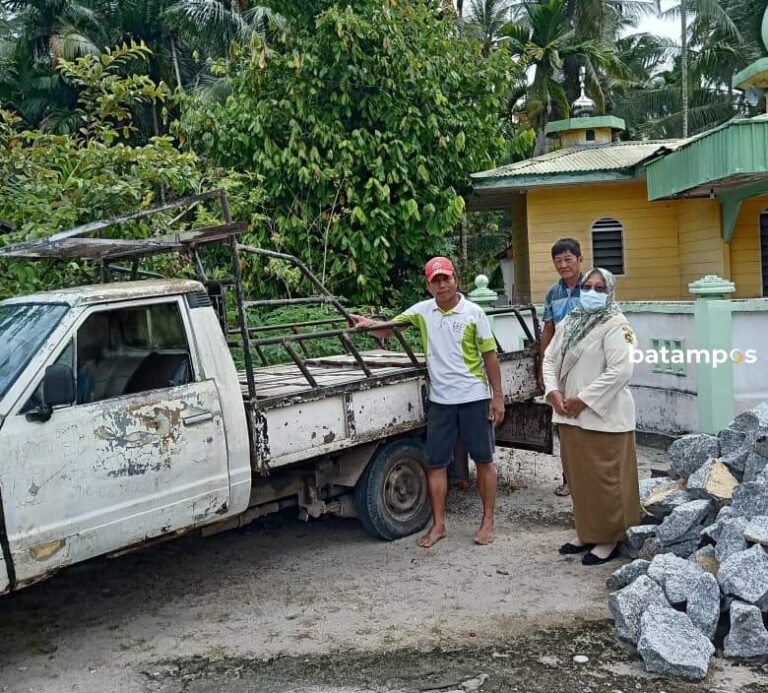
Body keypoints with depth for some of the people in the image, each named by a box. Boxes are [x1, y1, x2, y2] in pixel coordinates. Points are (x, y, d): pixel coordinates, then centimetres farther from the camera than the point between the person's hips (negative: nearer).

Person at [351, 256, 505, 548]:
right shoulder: (423, 311, 2)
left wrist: (497, 396, -5)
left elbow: (490, 356, -3)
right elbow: (387, 330, 2)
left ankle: (488, 521, 20)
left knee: (483, 459, 7)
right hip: (440, 400, 3)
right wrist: (369, 325, -20)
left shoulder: (473, 312, -5)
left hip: (474, 397, -3)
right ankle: (438, 524, 18)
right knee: (435, 463, 6)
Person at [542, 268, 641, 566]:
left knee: (605, 479, 0)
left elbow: (620, 371, -21)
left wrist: (583, 399, -19)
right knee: (579, 477, 15)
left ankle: (610, 539, 13)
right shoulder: (568, 323, 12)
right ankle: (587, 532, 28)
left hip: (602, 416, -8)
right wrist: (553, 391, -4)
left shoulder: (615, 326, -12)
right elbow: (550, 358, 14)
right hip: (570, 415, 8)